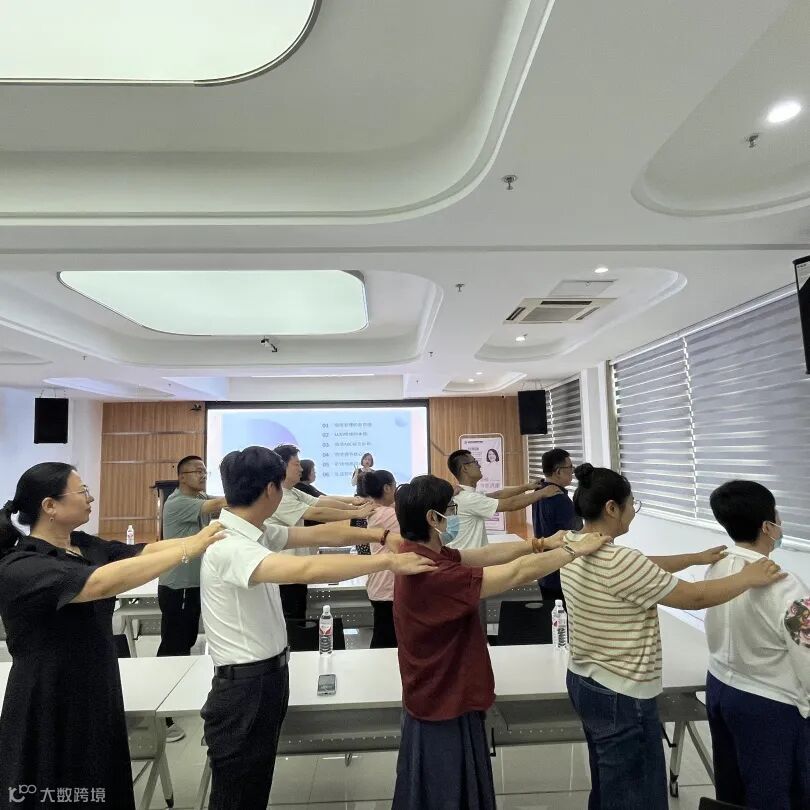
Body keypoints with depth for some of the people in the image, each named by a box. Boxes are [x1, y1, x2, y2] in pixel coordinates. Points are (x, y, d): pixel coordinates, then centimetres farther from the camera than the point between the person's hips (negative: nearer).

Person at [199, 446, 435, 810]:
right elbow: (307, 569, -42)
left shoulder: (257, 532, 0)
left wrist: (382, 535, -6)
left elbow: (318, 534, 3)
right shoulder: (228, 546, -29)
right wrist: (388, 561, -37)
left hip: (269, 675, 9)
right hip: (244, 686, -9)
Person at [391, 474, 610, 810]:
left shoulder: (421, 555, -5)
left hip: (442, 699, 9)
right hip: (445, 711, -9)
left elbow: (487, 554, 0)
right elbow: (516, 573, -30)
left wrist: (541, 543, -5)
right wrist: (575, 550, -19)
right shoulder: (432, 576, -35)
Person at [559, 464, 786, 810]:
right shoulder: (618, 561, -29)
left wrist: (695, 558, 13)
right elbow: (694, 597, -18)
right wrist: (749, 577, -3)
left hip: (583, 681, 9)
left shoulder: (574, 549, -2)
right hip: (621, 695, -9)